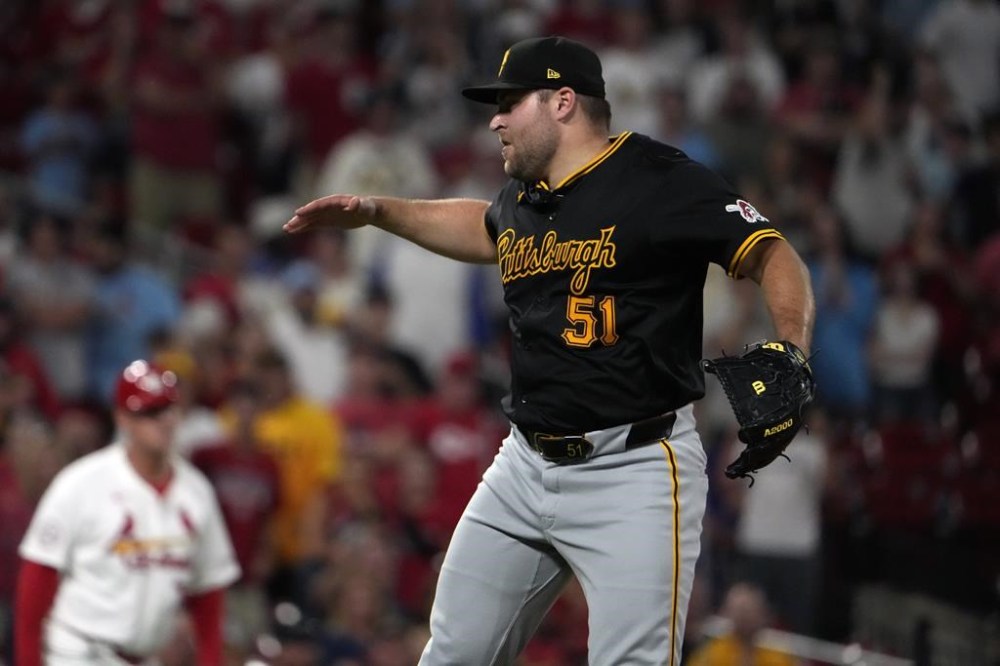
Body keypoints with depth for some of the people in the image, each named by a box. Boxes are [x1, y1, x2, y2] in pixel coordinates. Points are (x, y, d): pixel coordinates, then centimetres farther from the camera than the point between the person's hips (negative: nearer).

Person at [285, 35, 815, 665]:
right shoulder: (522, 200, 13)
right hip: (527, 465, 8)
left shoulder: (661, 181, -11)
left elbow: (777, 259, -13)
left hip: (635, 471, -8)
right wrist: (376, 211, 31)